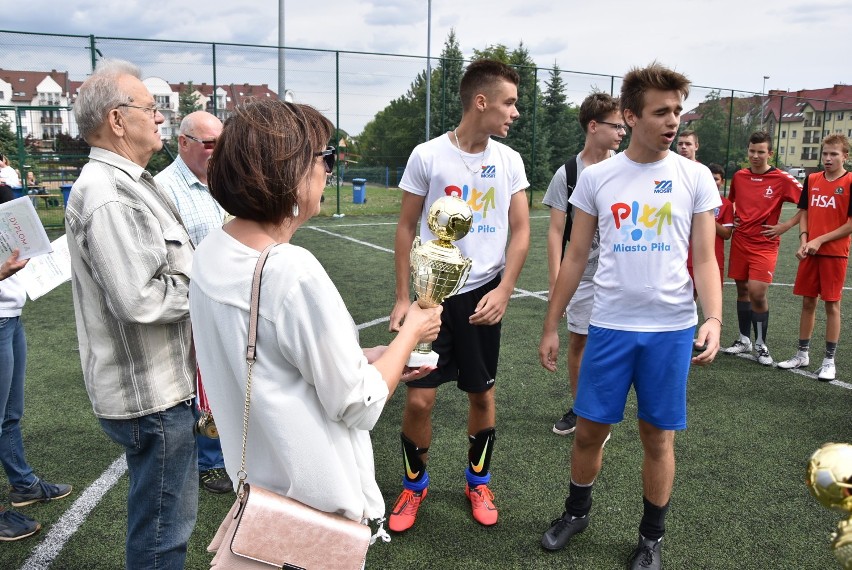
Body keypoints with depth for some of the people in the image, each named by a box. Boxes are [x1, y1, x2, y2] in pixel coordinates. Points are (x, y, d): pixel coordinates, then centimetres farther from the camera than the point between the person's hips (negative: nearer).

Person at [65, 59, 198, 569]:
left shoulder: (126, 183, 13)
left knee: (163, 517, 26)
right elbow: (141, 300, -28)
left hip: (162, 380, 10)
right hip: (149, 393, -10)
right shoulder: (107, 197, -22)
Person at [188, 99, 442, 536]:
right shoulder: (295, 273, -30)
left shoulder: (211, 251, -5)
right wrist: (412, 331, -7)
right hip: (317, 497, -7)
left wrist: (366, 359, 8)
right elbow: (359, 406, -20)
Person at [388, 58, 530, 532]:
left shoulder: (509, 160, 2)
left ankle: (478, 482, 34)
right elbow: (407, 227, 1)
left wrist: (503, 291, -9)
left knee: (482, 394, 12)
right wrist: (402, 297, -2)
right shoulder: (427, 155, -6)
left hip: (483, 294, 3)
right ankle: (414, 484, 25)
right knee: (419, 399, -1)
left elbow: (520, 230, 3)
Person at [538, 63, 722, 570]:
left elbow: (705, 259, 0)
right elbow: (576, 257, 5)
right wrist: (551, 326, 5)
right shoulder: (596, 177, 1)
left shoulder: (695, 177, -1)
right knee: (589, 429, 9)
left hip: (672, 329, 0)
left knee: (659, 437, 9)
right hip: (609, 326, 1)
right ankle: (577, 511, 36)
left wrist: (714, 319, -17)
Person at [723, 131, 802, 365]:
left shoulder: (782, 179, -7)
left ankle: (761, 344, 5)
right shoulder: (739, 176, 6)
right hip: (740, 242, 4)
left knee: (757, 293, -12)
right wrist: (733, 218, 8)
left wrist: (785, 226, -9)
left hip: (764, 245, -4)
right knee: (742, 290, 10)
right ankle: (744, 340, 22)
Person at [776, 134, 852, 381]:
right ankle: (802, 354, 22)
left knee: (832, 304, 2)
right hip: (810, 252, 4)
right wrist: (803, 241, -3)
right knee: (808, 302, 10)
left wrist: (820, 240, -15)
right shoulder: (812, 180, 6)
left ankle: (829, 361, 12)